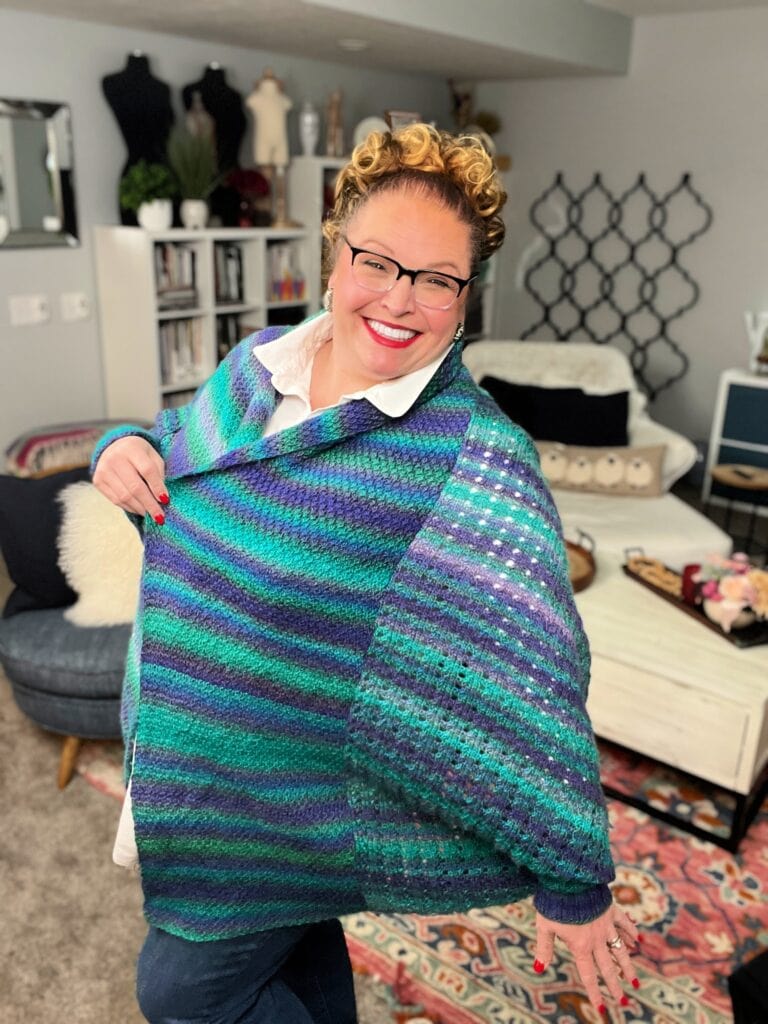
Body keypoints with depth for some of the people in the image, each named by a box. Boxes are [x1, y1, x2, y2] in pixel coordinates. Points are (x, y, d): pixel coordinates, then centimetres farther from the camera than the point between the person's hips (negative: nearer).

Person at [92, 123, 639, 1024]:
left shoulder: (474, 462, -25)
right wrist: (125, 447, -10)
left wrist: (574, 885, -17)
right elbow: (182, 448, 14)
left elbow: (533, 682, -23)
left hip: (313, 803, -6)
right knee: (289, 938, 29)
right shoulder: (259, 361, -5)